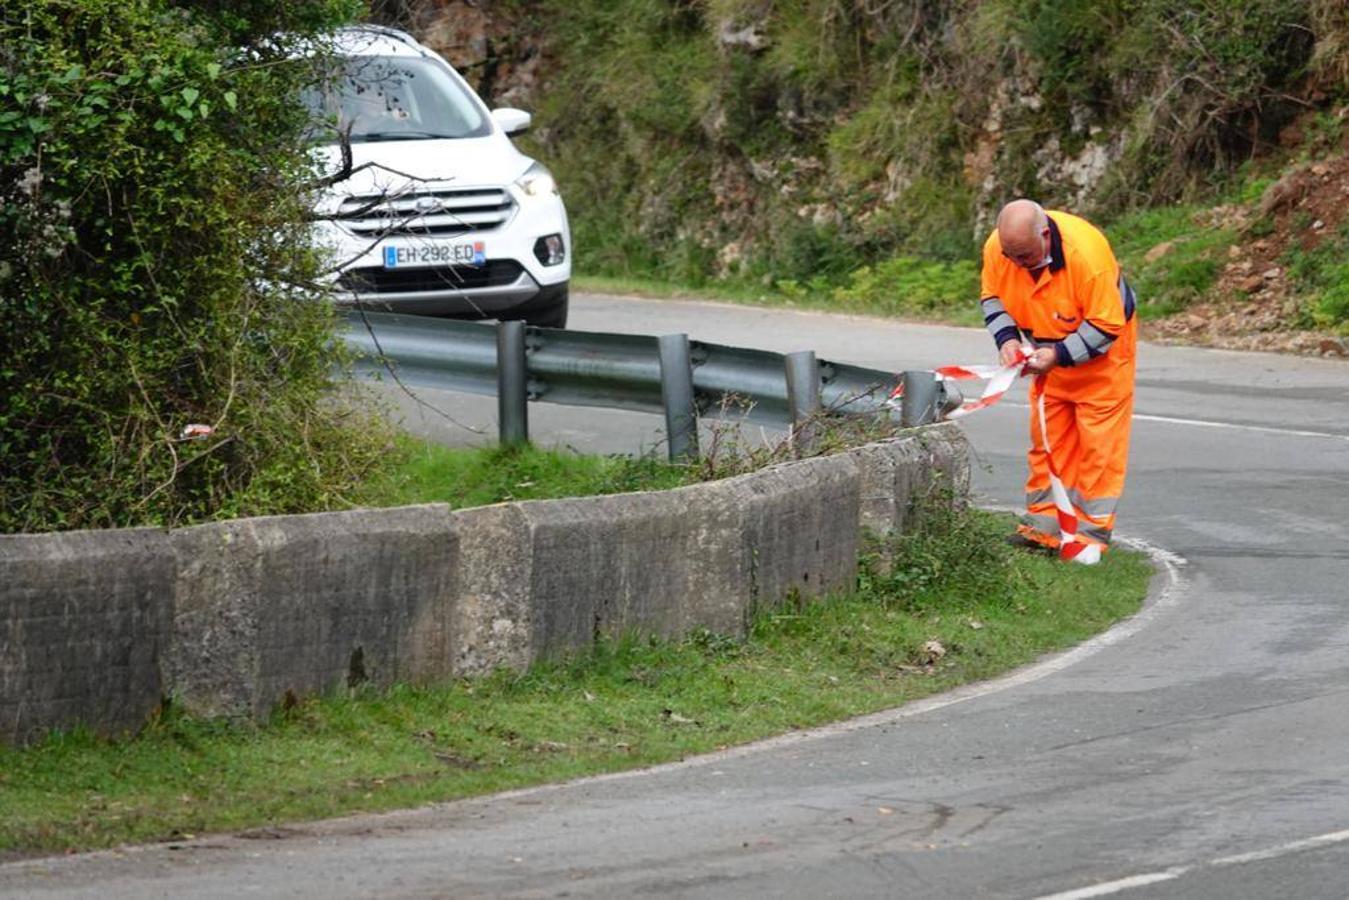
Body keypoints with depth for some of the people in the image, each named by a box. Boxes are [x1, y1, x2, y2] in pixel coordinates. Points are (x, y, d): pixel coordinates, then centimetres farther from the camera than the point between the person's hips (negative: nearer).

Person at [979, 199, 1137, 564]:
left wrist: (1059, 355, -33)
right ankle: (1044, 524, 14)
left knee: (1098, 441, -7)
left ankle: (1092, 531, -3)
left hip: (1100, 352, -6)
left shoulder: (1087, 253, -37)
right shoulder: (997, 248, -20)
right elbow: (992, 297, 0)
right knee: (1047, 438, 8)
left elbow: (1106, 327, -28)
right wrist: (1006, 338, -17)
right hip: (1049, 353, 6)